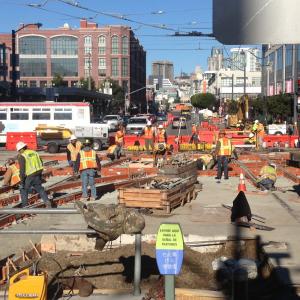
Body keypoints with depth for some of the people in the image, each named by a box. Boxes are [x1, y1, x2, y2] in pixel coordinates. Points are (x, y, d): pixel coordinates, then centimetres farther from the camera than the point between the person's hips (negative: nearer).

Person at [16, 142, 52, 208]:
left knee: (23, 189, 12)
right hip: (38, 174, 6)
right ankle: (47, 202, 5)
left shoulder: (21, 156, -10)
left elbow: (22, 170, -14)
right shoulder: (34, 152, 11)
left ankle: (25, 206, 12)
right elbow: (41, 163, 16)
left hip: (29, 176, -6)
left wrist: (22, 181, -9)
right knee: (39, 188, 17)